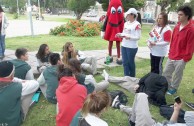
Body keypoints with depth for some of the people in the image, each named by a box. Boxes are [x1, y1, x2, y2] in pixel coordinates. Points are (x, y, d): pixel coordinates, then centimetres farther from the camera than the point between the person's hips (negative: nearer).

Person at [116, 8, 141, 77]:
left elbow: (138, 37, -15)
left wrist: (129, 37, -28)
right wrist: (120, 34, -3)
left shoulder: (137, 24, -12)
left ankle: (132, 78, 24)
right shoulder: (126, 23, 10)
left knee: (130, 62, 6)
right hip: (124, 46, 7)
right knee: (125, 62, 10)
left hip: (132, 47, -7)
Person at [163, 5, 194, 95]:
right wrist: (170, 52, 14)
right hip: (171, 56, 7)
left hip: (181, 58, -7)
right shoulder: (176, 27, 7)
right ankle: (168, 87, 31)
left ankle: (174, 88, 29)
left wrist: (186, 58, -11)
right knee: (166, 73, 13)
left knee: (177, 75, 9)